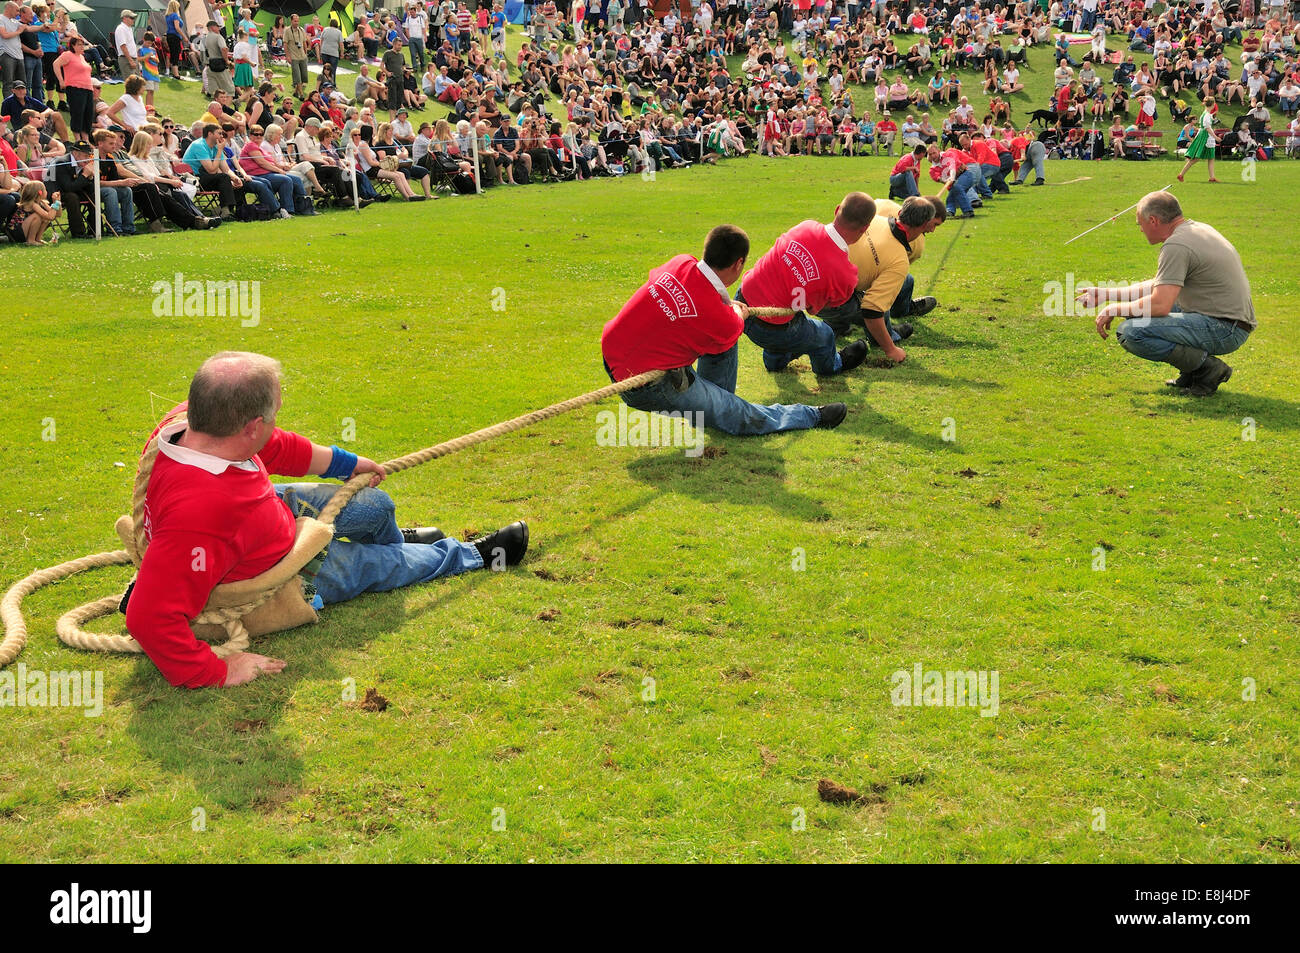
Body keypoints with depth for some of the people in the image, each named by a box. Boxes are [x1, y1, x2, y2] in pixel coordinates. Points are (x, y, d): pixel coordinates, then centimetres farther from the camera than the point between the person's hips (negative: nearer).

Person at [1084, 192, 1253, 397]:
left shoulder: (1176, 245, -16)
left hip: (1223, 330, -10)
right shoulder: (1197, 229, 16)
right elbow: (1160, 286, 24)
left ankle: (1206, 367, -10)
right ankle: (1192, 372, 15)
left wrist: (1114, 310, -8)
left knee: (1130, 332, -20)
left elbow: (1160, 305, -24)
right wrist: (1106, 294, 24)